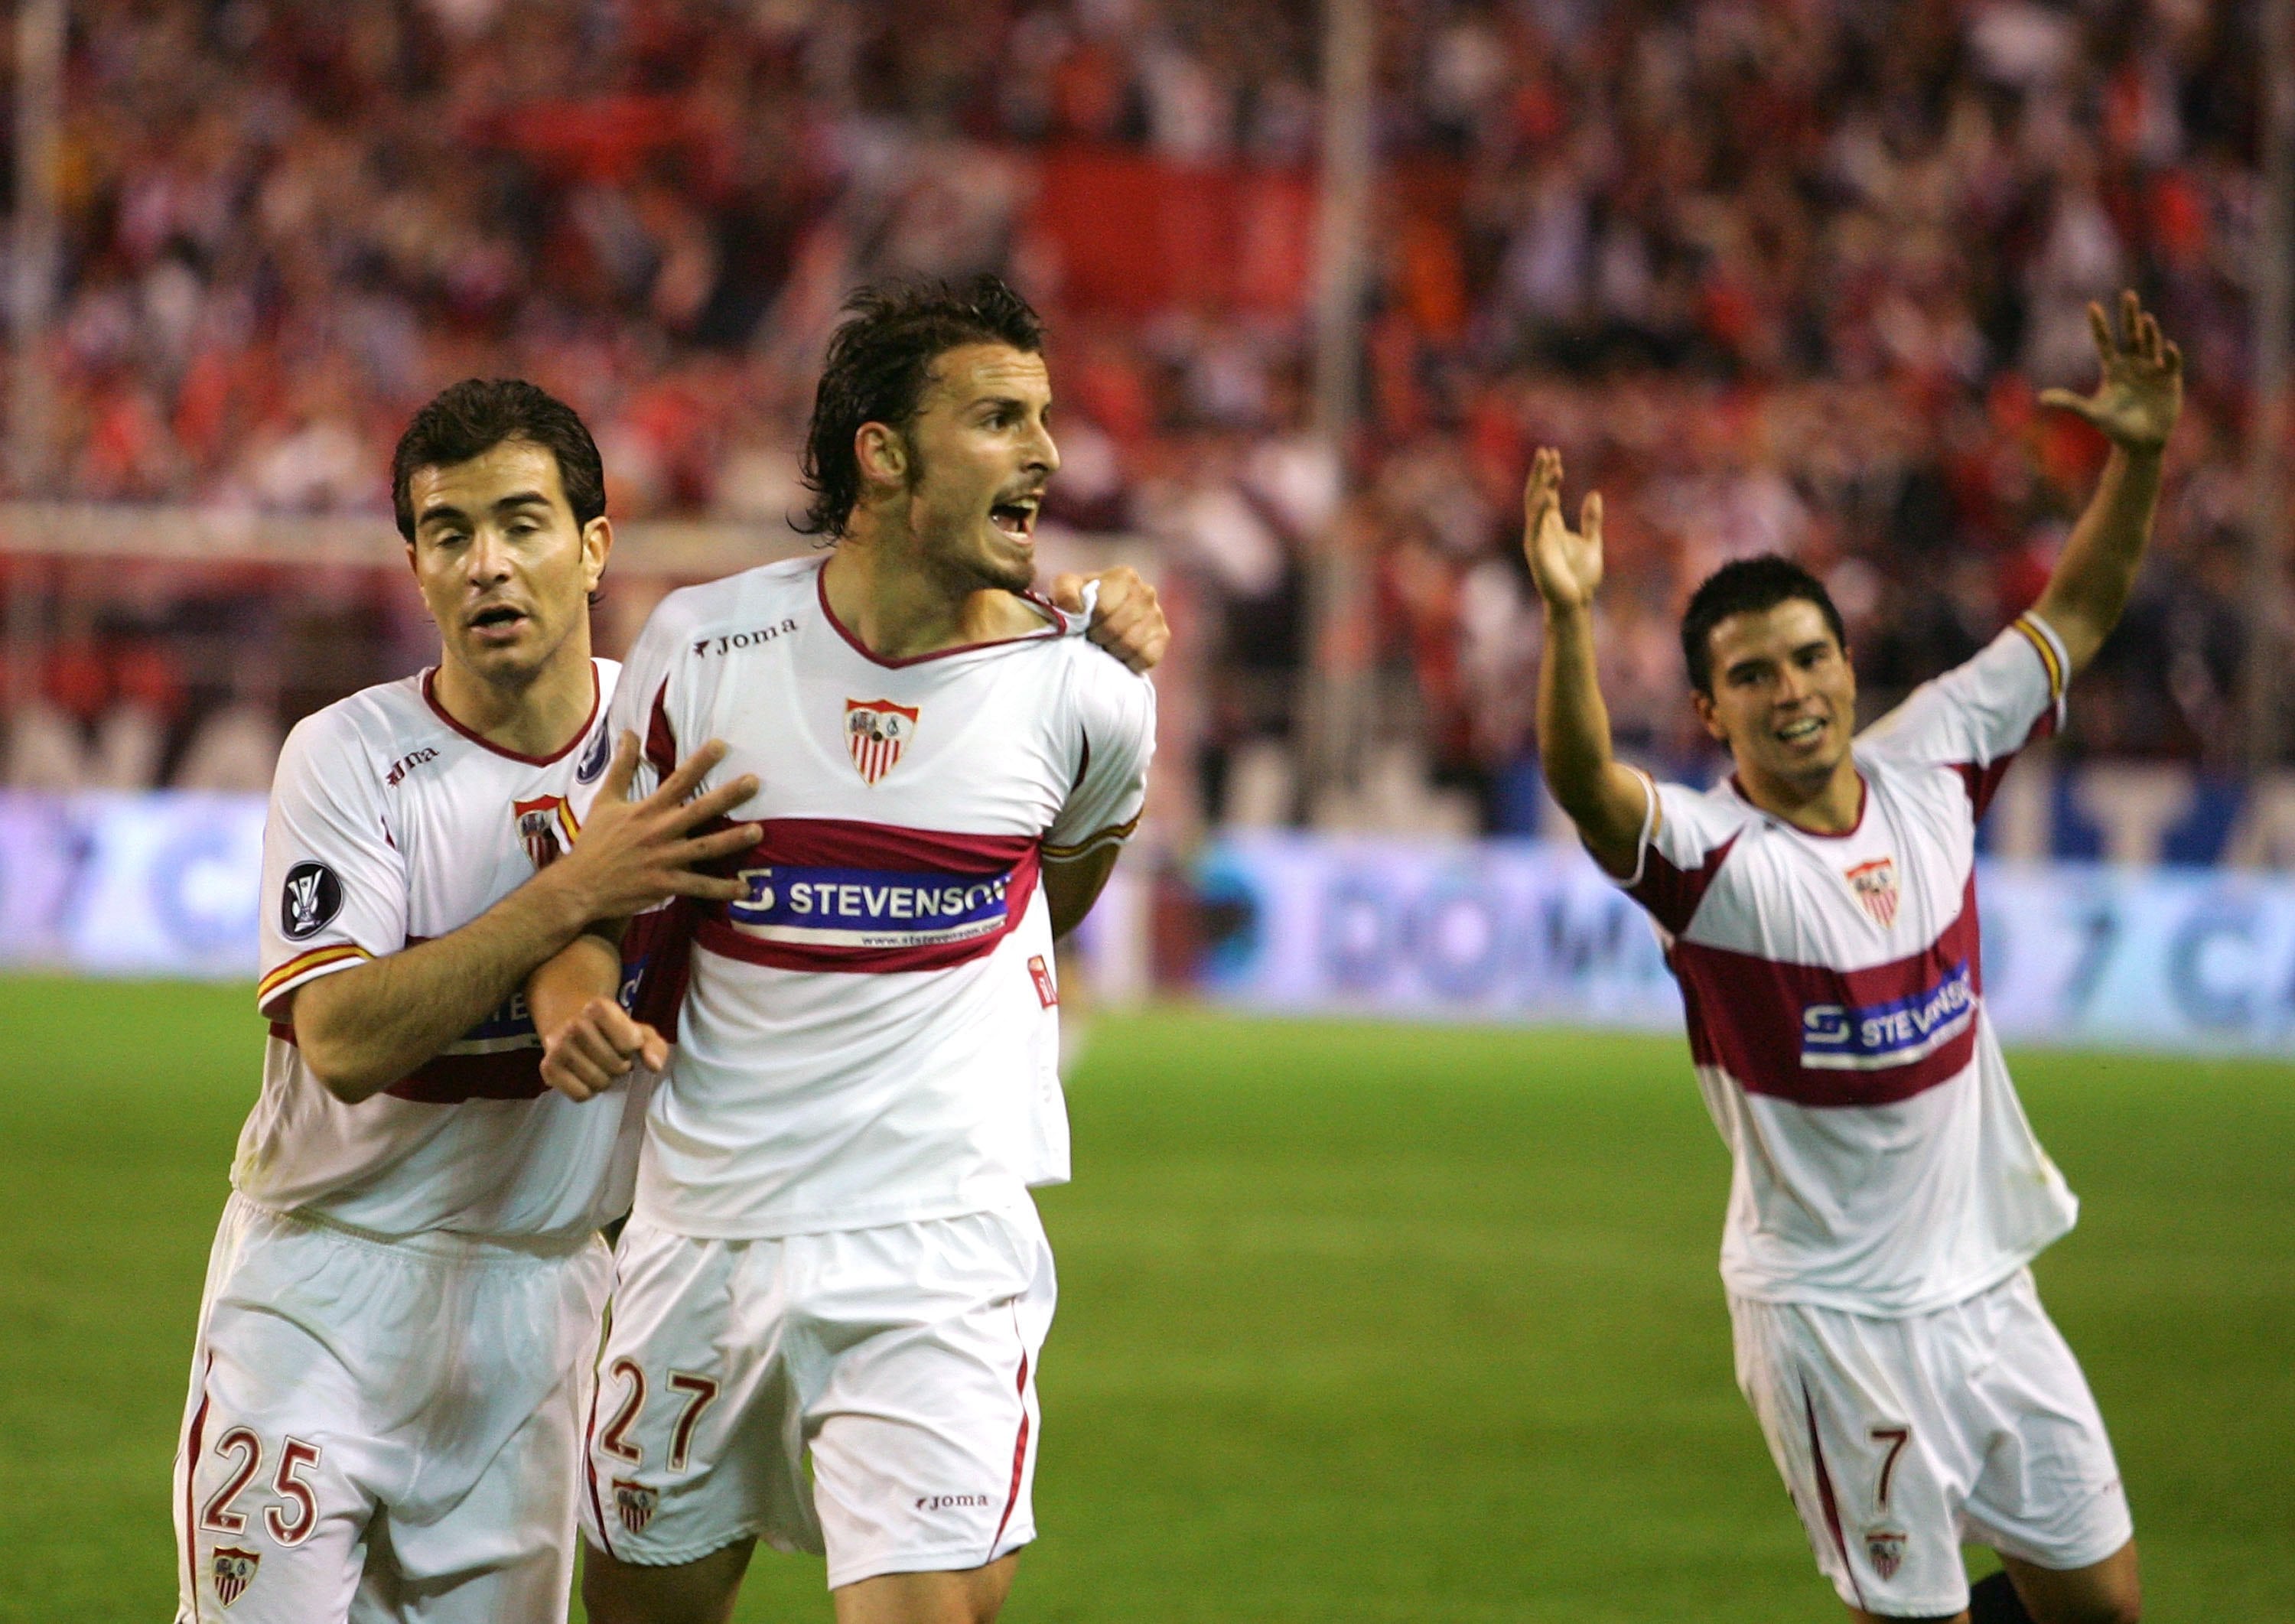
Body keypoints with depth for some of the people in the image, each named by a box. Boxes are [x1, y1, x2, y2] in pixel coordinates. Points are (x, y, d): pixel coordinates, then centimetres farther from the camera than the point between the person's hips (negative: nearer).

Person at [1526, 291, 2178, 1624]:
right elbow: (1588, 787, -38)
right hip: (1835, 1314, -6)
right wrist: (1570, 619, -54)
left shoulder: (1925, 766, 0)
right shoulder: (1710, 856, -16)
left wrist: (2141, 456, -6)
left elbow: (2078, 613, 8)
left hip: (1987, 1279, 6)